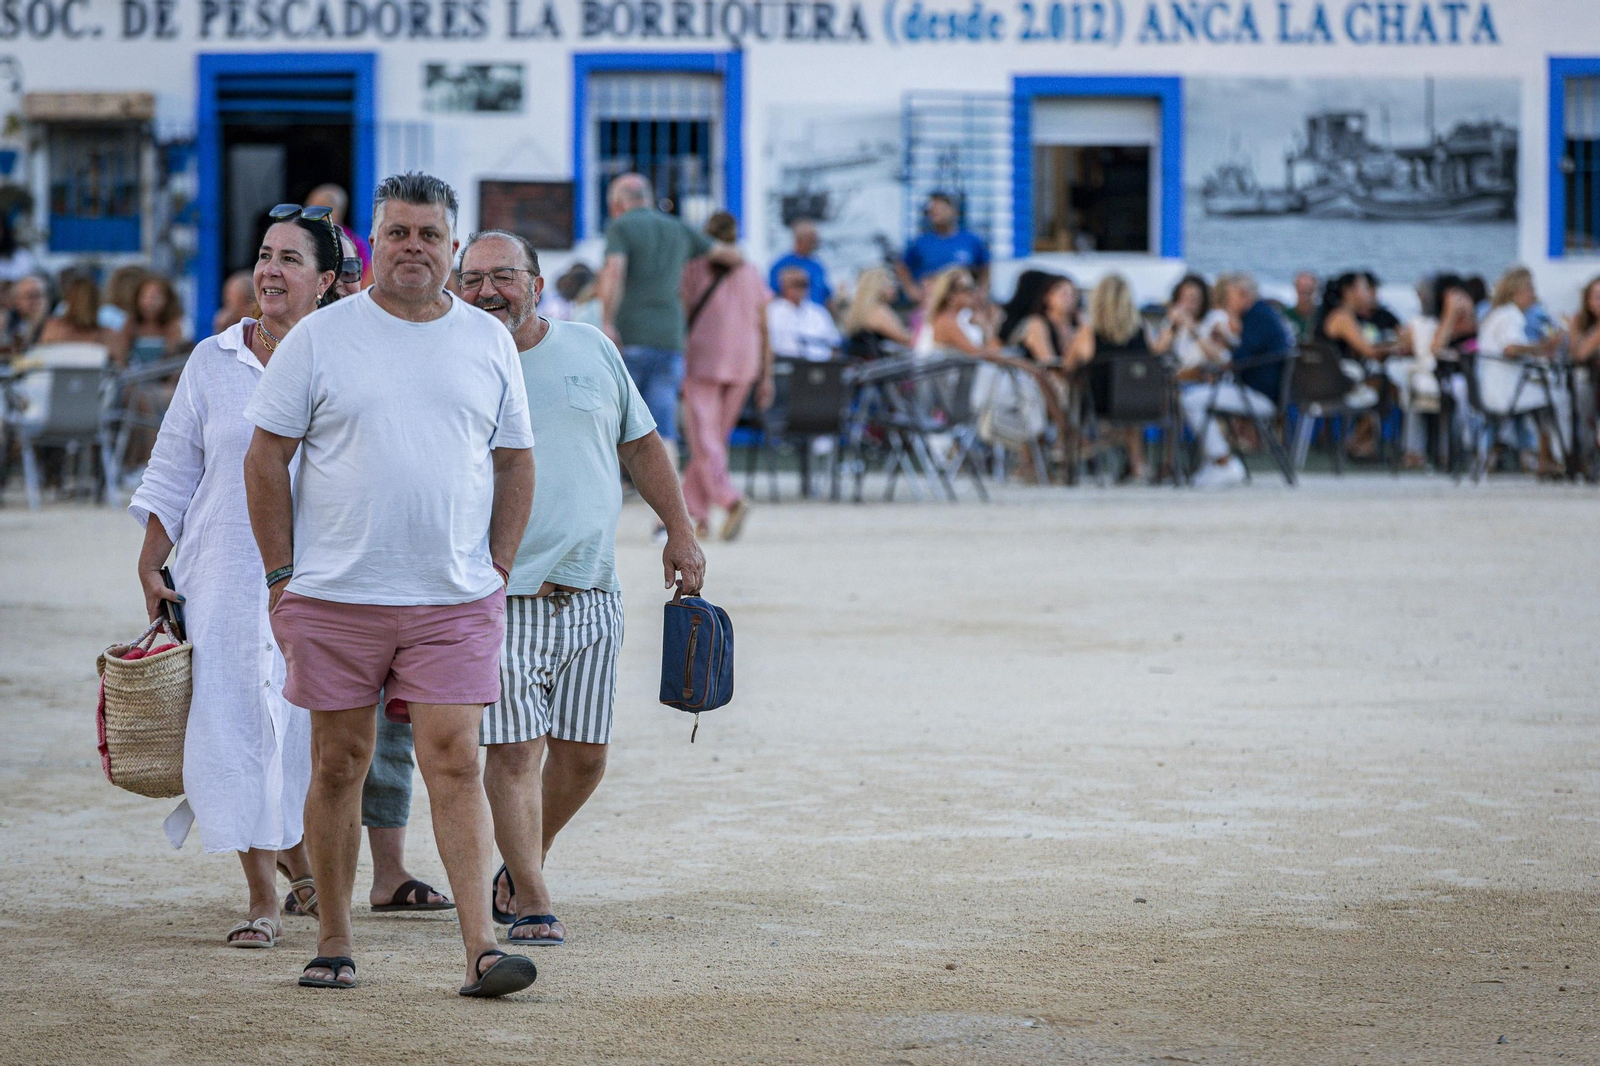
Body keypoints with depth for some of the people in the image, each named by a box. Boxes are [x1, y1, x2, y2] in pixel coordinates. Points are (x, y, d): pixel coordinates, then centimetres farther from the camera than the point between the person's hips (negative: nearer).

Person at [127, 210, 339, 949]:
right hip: (225, 576, 1)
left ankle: (302, 855, 27)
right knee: (237, 725, -3)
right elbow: (173, 472, 10)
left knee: (308, 727, -2)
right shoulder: (212, 362, 6)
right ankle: (262, 901, 5)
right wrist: (150, 568, 5)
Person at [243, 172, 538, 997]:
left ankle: (481, 946, -10)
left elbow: (514, 462, 14)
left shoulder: (488, 342, 8)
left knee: (454, 765, -7)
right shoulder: (319, 339, 1)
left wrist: (497, 570, 6)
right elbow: (266, 458, 2)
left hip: (456, 603, 1)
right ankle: (333, 942, 16)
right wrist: (282, 578, -2)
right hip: (334, 596, 0)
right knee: (339, 764, 6)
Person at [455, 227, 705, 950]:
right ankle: (532, 904, -1)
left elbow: (641, 444, 18)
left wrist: (679, 533, 13)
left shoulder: (591, 350, 9)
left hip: (590, 592, 4)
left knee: (583, 754, 6)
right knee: (516, 751, -9)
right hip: (502, 597, -4)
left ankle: (520, 868, 26)